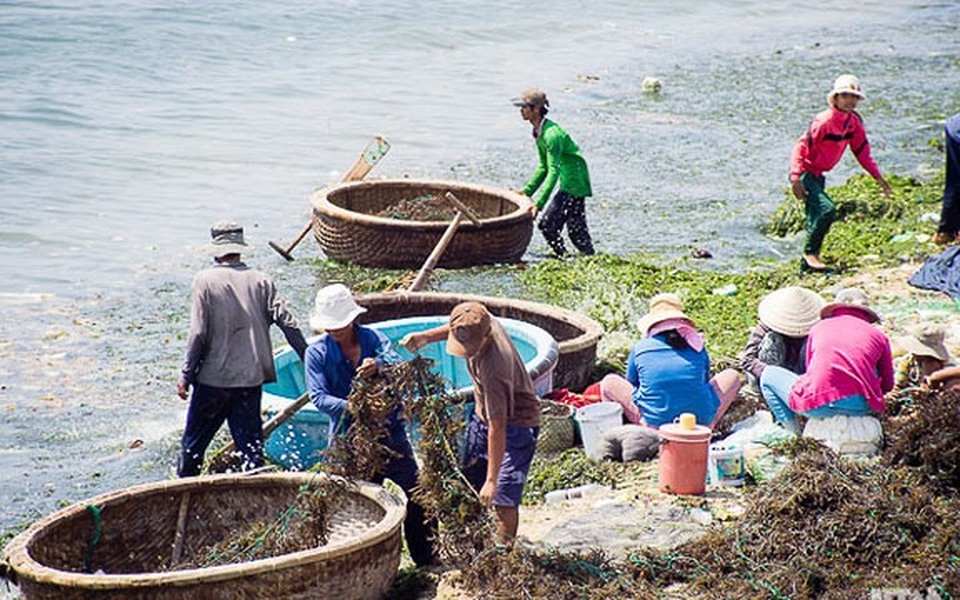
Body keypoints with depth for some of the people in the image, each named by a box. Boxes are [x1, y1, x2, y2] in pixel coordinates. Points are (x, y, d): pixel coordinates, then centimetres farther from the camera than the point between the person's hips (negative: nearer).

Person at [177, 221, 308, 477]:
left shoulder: (205, 280, -8)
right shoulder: (261, 281, 0)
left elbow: (198, 333, -12)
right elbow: (287, 322, -4)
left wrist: (186, 375, -5)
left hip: (213, 379, -3)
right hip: (251, 378, 3)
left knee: (193, 441, 12)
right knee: (251, 440, 8)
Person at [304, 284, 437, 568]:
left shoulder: (373, 338, -2)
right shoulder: (317, 352, -4)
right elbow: (318, 397, -14)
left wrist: (378, 365, -42)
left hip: (389, 431, 1)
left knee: (414, 497, 3)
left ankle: (426, 558, 18)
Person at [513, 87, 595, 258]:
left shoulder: (552, 134, -24)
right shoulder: (538, 132, 6)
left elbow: (553, 172, -28)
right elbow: (543, 167, 16)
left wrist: (539, 203, -31)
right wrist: (527, 191, 12)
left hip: (574, 184, -10)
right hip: (568, 183, 10)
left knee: (547, 223, -10)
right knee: (576, 230, 13)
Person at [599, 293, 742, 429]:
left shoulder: (639, 349, 7)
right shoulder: (697, 346, 9)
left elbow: (631, 385, 23)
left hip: (654, 424, -1)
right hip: (701, 421, 1)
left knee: (609, 382, 19)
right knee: (732, 376, 25)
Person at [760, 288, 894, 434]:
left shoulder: (818, 328, 20)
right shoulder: (878, 335, 18)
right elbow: (887, 385, 25)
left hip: (818, 404, -2)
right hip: (860, 407, 2)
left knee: (768, 375, 25)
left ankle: (793, 432, 9)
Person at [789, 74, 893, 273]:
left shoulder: (854, 121, 1)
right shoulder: (824, 121, -23)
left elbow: (862, 150, 12)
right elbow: (801, 146, -24)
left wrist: (878, 177, 9)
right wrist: (796, 178, -31)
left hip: (818, 175, 9)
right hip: (805, 173, -8)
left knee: (817, 218, 10)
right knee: (827, 209, -23)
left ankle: (806, 264, 19)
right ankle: (810, 252, -9)